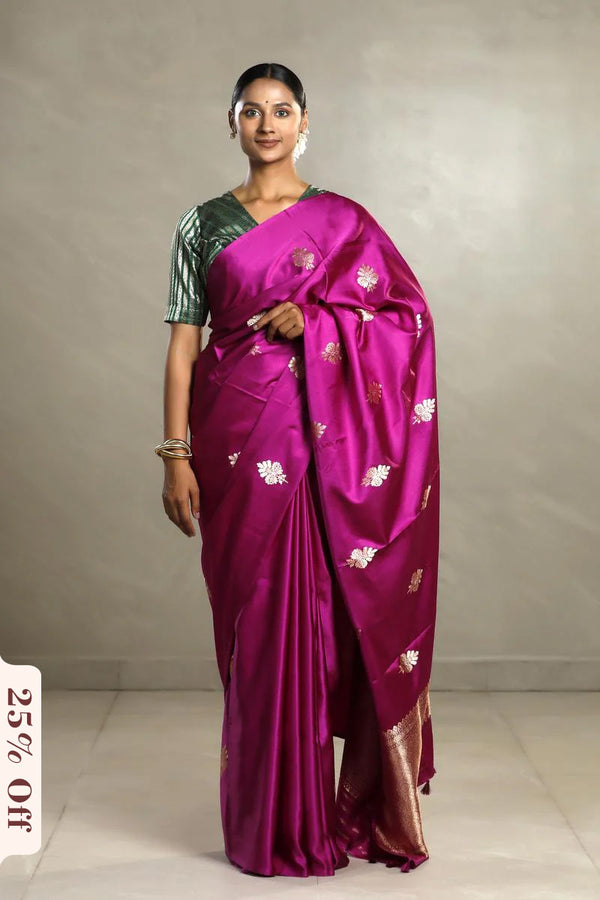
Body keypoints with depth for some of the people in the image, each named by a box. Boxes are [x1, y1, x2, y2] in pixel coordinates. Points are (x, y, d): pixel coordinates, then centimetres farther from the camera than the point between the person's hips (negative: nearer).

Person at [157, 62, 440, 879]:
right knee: (256, 619, 2)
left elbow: (411, 314, 3)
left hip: (326, 437, 0)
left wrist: (316, 319, -11)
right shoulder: (202, 223, 8)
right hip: (239, 435, 0)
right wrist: (176, 454, -4)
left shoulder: (343, 220, 8)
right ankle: (273, 821, 13)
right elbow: (183, 344, 4)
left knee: (334, 615, -1)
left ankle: (360, 808, 14)